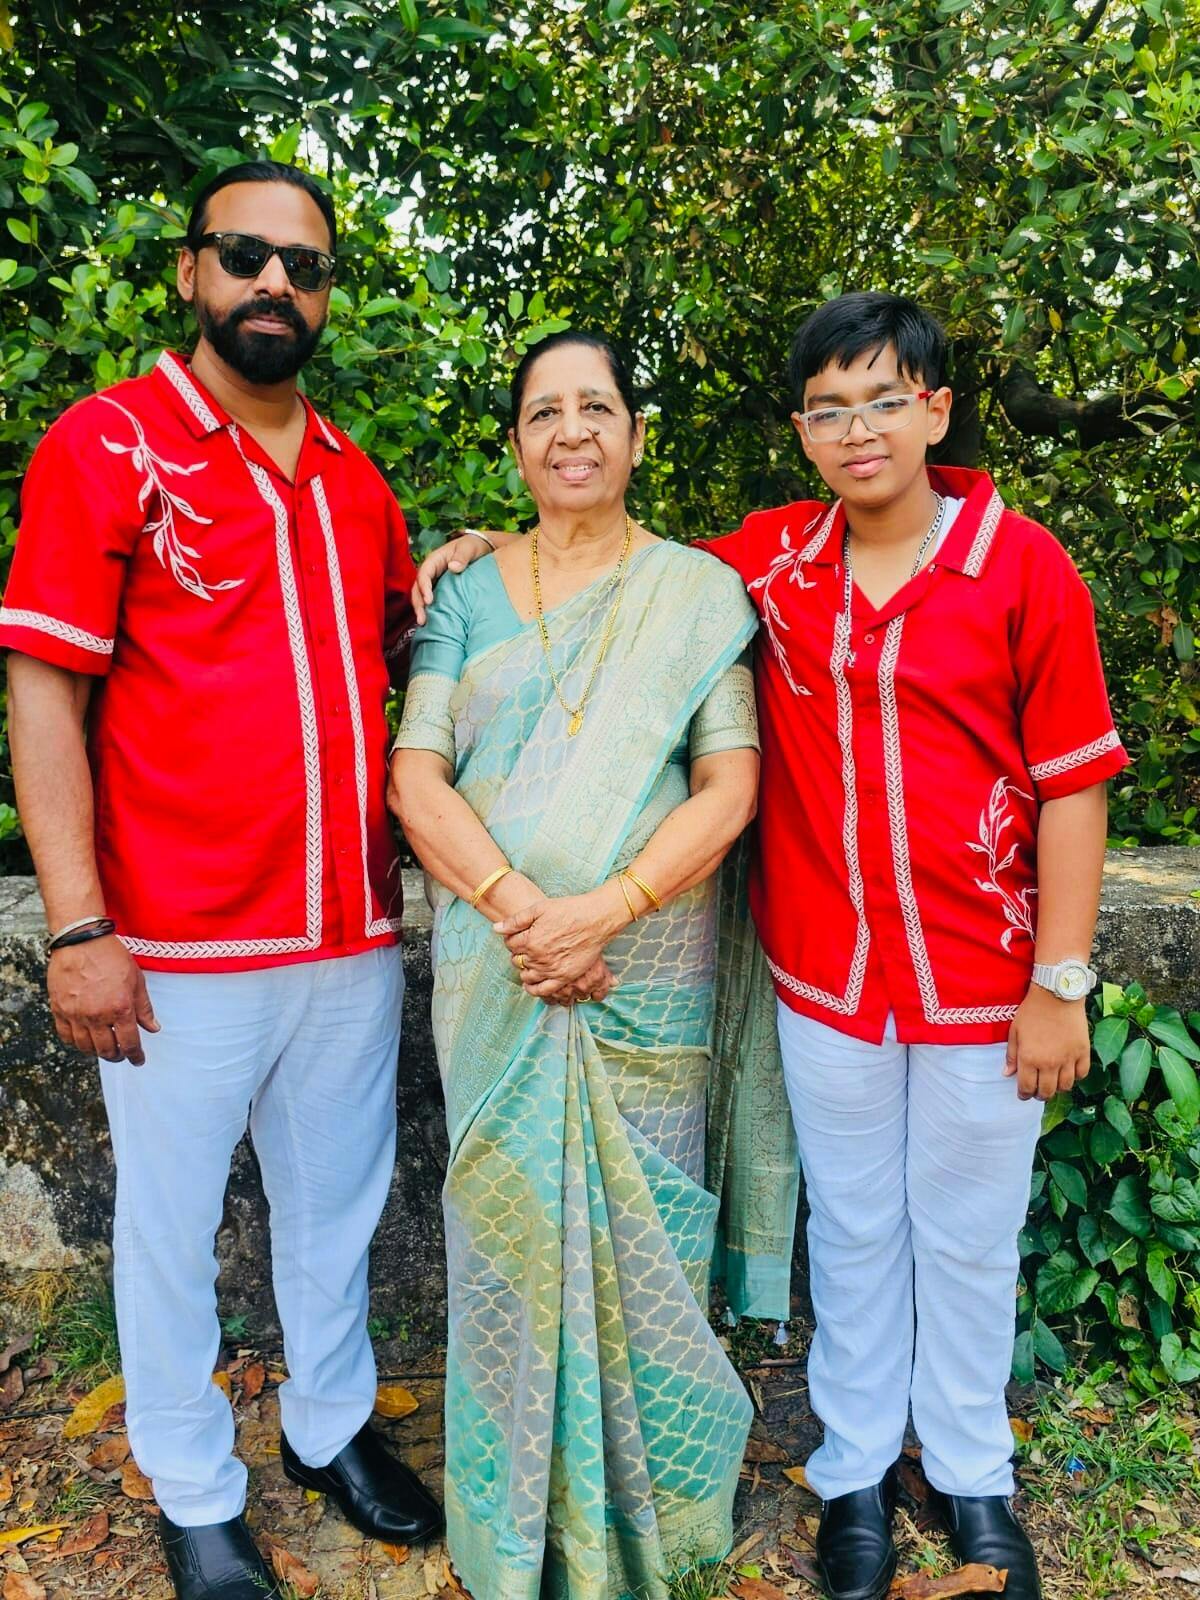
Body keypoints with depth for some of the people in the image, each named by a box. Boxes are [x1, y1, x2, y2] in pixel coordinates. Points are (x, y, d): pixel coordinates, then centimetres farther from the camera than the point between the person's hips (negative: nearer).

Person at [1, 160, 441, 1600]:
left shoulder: (356, 482, 11)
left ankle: (331, 1425, 43)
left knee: (337, 1203, 19)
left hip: (356, 934, 5)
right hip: (185, 949, -5)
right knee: (170, 1227, 12)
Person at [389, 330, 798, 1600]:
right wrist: (516, 906, -16)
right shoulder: (467, 596, 7)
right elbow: (415, 777, -1)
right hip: (492, 972, 2)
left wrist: (602, 910, -18)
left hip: (651, 968, -1)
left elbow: (729, 787, -5)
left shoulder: (701, 593, 3)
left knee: (639, 1223, 7)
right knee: (507, 1217, 9)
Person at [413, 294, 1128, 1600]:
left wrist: (1059, 984, -7)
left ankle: (972, 1474, 40)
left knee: (968, 1240, 16)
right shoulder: (770, 559, -1)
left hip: (982, 985, -1)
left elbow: (1072, 784, -6)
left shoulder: (1022, 565, -8)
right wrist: (505, 548, 0)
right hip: (825, 977, 2)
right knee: (850, 1231, 18)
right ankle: (855, 1471, 39)